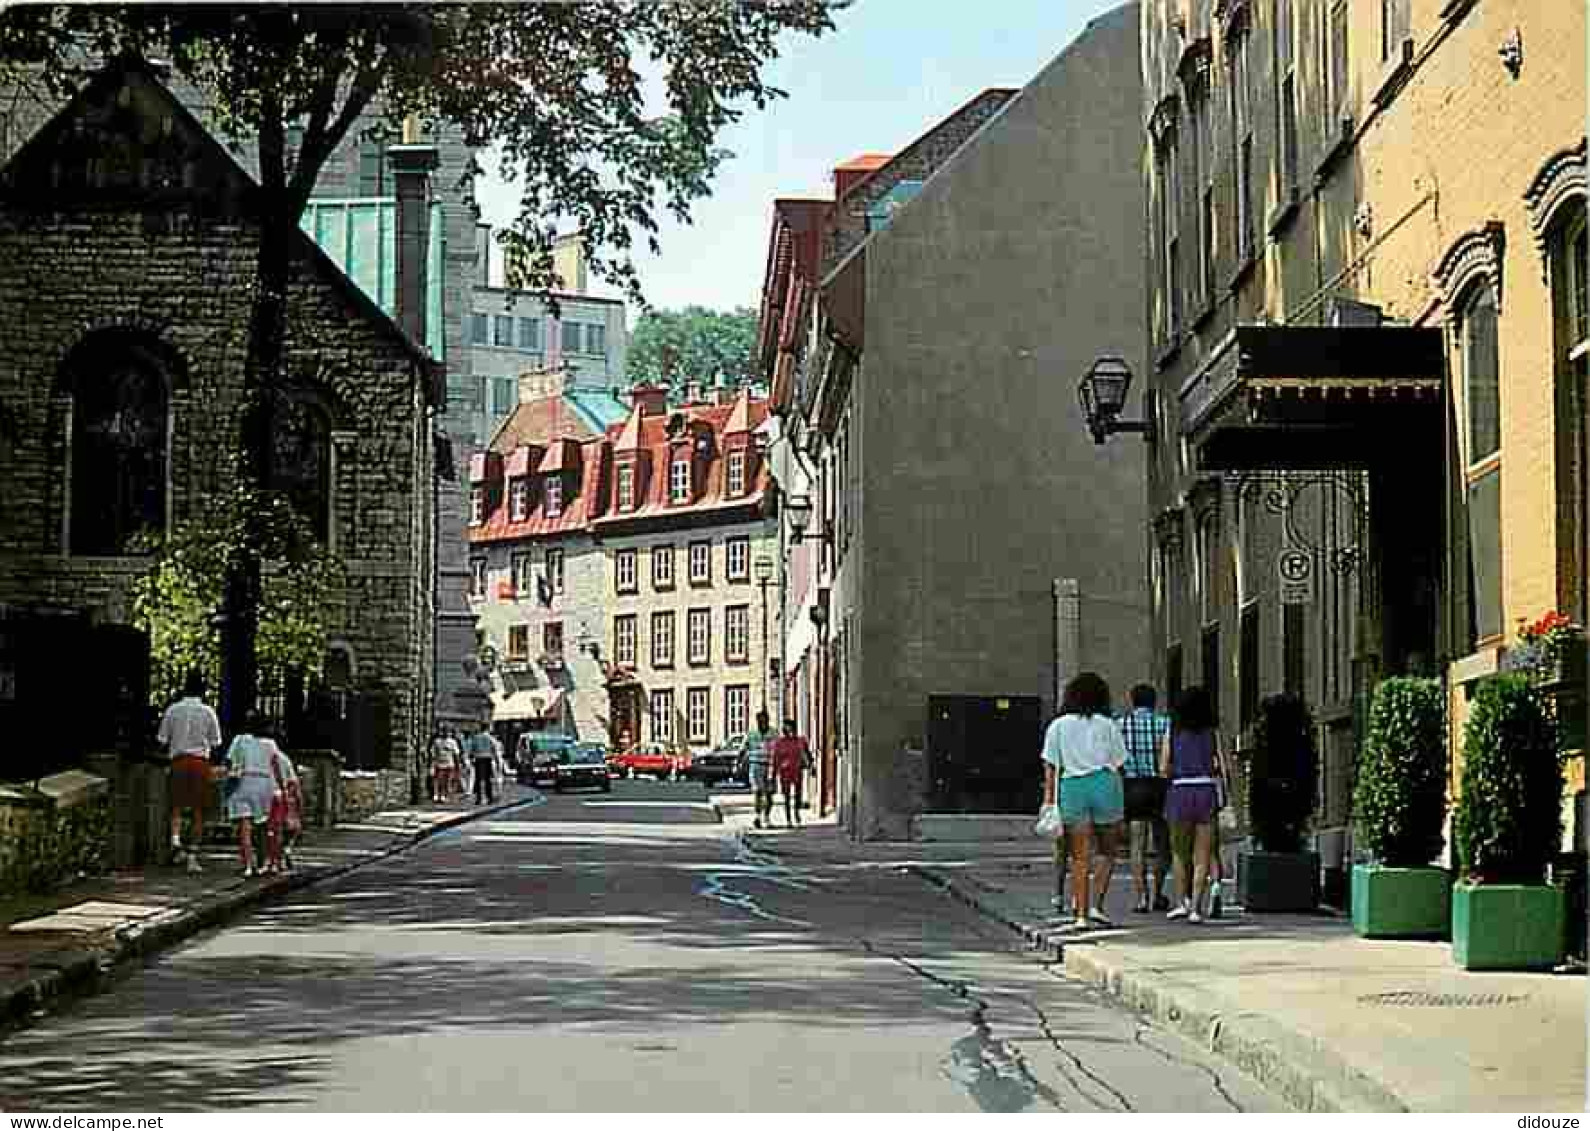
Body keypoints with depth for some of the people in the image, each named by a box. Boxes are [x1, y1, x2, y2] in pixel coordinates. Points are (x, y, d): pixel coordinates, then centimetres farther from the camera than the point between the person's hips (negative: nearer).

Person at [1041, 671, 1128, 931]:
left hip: (1071, 787, 1)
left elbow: (1050, 767, 4)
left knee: (1080, 856, 4)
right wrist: (1120, 807, 8)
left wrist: (1049, 799, 3)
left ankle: (1080, 913, 0)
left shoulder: (1057, 726, 11)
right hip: (1104, 783, -1)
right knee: (1107, 852, 12)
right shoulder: (1108, 725, 8)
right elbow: (1117, 764, 5)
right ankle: (1096, 905, -1)